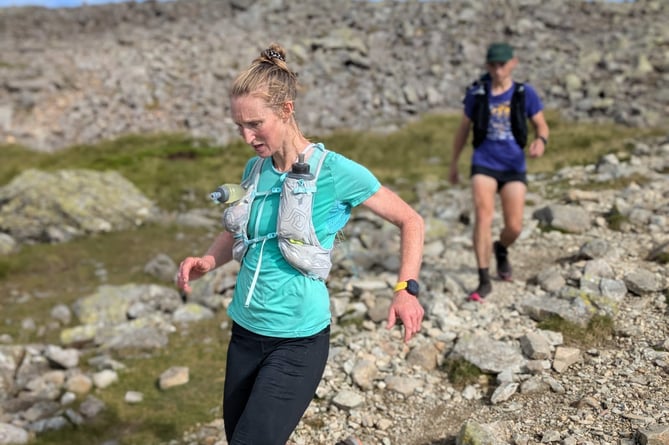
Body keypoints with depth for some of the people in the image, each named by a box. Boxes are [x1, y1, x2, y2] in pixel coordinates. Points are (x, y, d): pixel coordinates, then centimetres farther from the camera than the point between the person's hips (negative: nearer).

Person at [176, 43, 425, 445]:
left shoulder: (336, 172, -13)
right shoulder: (255, 169, 4)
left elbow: (411, 221, -4)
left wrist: (406, 289, -16)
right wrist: (208, 261, -1)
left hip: (298, 341, -6)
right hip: (245, 332, 7)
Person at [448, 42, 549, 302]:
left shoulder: (525, 93, -3)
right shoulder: (476, 93, -1)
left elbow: (542, 126, 2)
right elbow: (464, 129, 11)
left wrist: (540, 141, -22)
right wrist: (453, 163, 17)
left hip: (513, 167, 1)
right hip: (484, 164, -1)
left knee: (514, 227, -1)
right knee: (483, 215, -20)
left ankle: (501, 249, 37)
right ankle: (484, 281, -15)